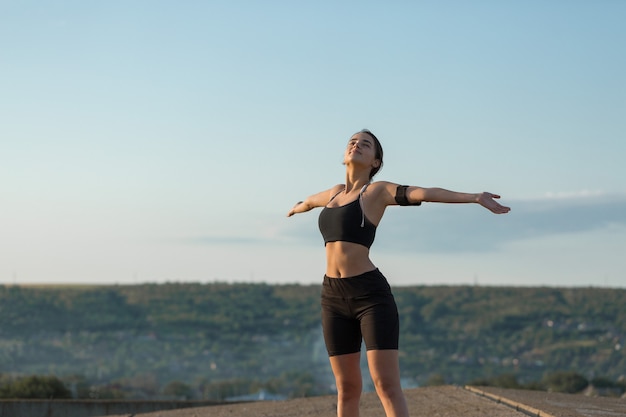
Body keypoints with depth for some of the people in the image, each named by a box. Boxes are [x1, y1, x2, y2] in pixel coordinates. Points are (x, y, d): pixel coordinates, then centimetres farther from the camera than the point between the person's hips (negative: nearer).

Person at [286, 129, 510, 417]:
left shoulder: (378, 190, 1)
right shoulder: (335, 193, 18)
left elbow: (425, 193, -14)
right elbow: (310, 201, 42)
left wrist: (476, 197, -26)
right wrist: (295, 209, 65)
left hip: (371, 294, -6)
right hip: (333, 297, 6)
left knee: (386, 385, -10)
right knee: (347, 387, 7)